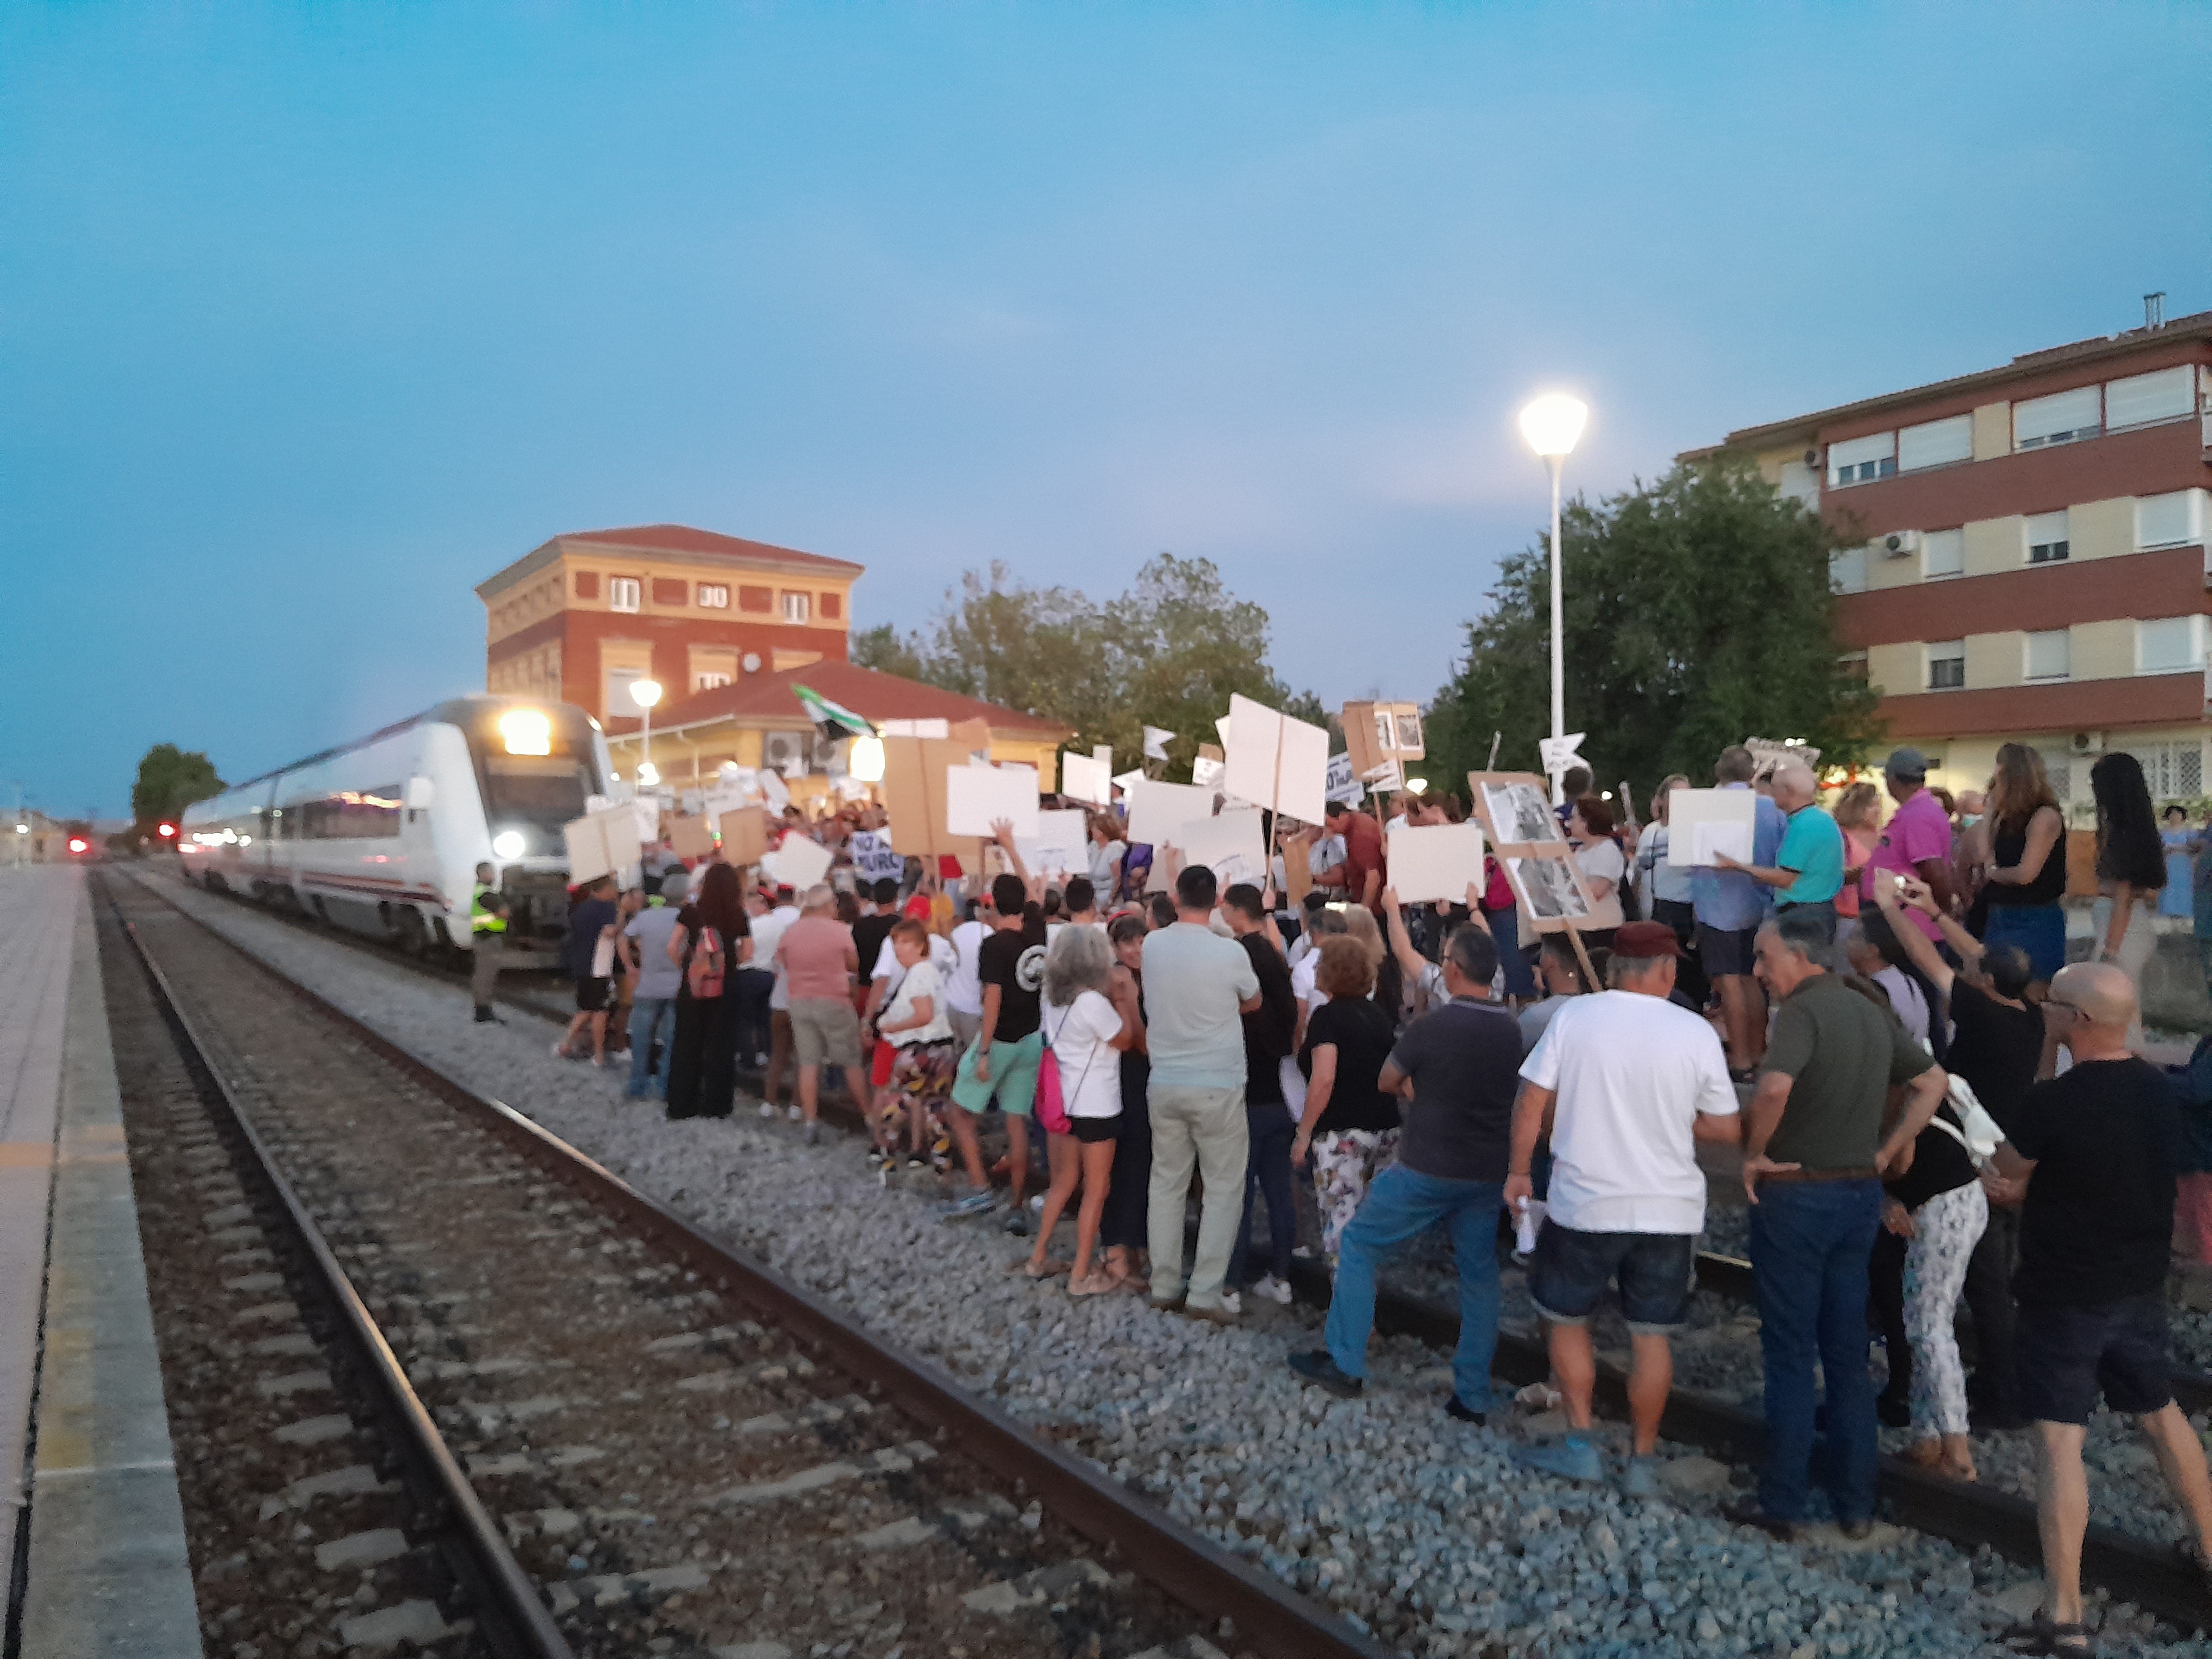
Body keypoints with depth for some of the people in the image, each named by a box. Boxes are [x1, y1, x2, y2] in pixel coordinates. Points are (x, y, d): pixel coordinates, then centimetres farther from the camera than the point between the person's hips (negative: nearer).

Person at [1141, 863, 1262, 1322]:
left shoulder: (1152, 945, -3)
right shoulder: (1230, 952, -14)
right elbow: (1253, 1003, 5)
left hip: (1164, 1083, 4)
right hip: (1217, 1086, -4)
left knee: (1167, 1183, 14)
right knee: (1224, 1189, 5)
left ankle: (1165, 1285, 19)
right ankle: (1205, 1291, 4)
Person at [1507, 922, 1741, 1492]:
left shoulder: (1572, 1016, -9)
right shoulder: (1696, 1033, -7)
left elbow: (1532, 1104, -7)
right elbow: (1727, 1129, 1)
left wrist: (1520, 1171, 7)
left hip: (1583, 1203, -1)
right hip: (1667, 1209, 1)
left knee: (1566, 1318, 18)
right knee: (1652, 1334, 13)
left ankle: (1580, 1444, 18)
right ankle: (1643, 1461, 21)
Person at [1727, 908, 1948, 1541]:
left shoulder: (1804, 1010, -17)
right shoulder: (1873, 1013, 8)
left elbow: (1775, 1086, -33)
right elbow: (1932, 1083, 16)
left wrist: (1755, 1153, -18)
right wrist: (1888, 1152, 11)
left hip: (1797, 1195, -7)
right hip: (1861, 1193, 7)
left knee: (1790, 1357, 2)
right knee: (1848, 1355, 15)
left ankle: (1781, 1504, 11)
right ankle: (1856, 1505, 22)